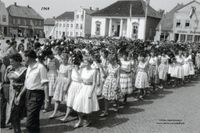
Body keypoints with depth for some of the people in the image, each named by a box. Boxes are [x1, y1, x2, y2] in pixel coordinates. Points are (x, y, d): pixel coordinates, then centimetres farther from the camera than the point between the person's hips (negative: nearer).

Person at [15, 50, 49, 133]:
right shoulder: (29, 68, 12)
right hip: (28, 94, 8)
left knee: (30, 123, -10)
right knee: (34, 120, 19)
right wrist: (20, 95, 21)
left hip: (37, 95, -8)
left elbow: (45, 84, -16)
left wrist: (47, 99, -19)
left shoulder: (40, 67, -14)